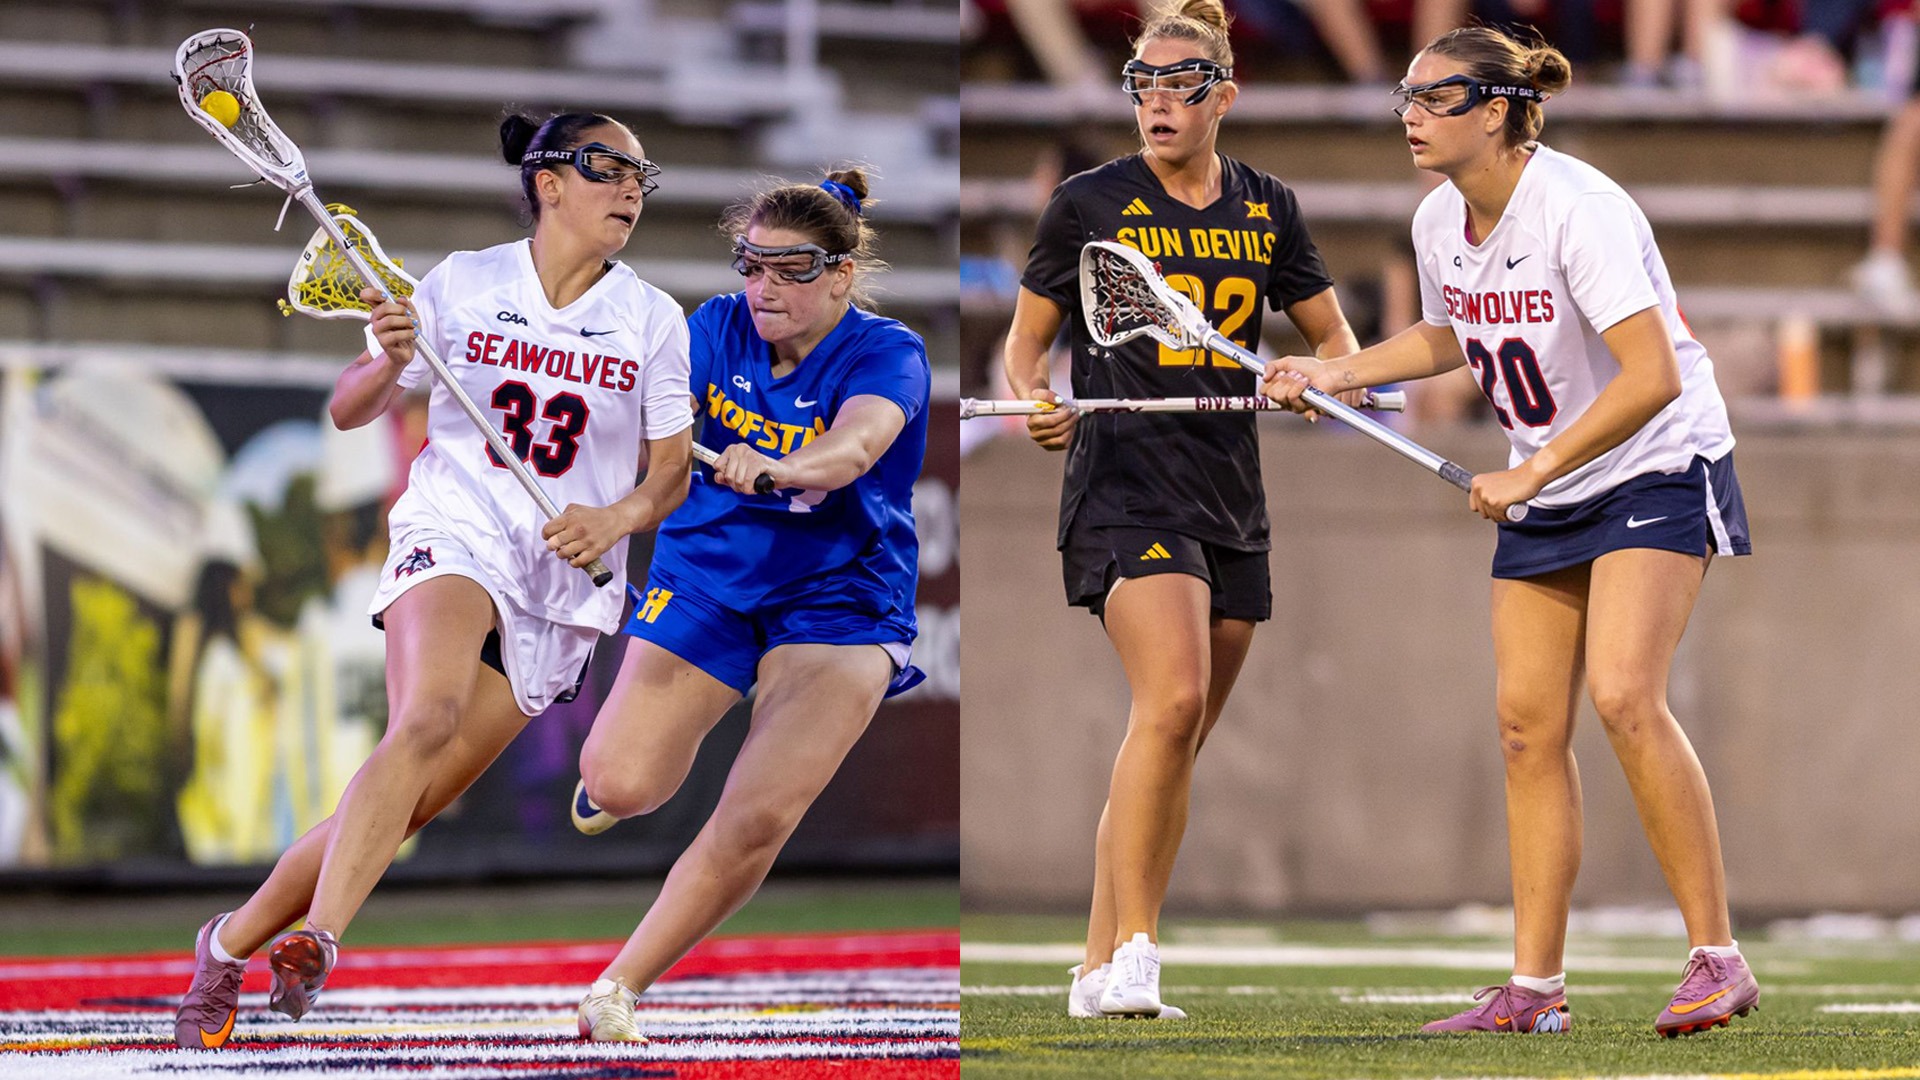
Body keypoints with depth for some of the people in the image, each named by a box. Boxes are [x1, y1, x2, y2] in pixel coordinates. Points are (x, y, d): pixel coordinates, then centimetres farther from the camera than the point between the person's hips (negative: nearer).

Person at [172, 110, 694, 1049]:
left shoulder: (652, 321, 6)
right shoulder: (463, 285, 4)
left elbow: (672, 473, 8)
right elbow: (349, 409, 9)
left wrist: (619, 518, -14)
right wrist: (389, 362, -13)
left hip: (567, 580, 2)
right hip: (453, 536, -2)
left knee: (409, 804, -5)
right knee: (427, 718, -33)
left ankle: (236, 940, 11)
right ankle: (318, 939, -45)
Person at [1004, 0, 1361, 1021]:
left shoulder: (1266, 209, 10)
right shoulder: (1087, 203, 0)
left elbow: (1334, 336, 17)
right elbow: (1026, 338, 6)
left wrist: (1322, 375, -5)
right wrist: (1035, 399, -16)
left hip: (1232, 500, 5)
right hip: (1122, 487, -5)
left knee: (1177, 741, 6)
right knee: (1172, 699, -24)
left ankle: (1101, 966, 14)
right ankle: (1133, 954, -23)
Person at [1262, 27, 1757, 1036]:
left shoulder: (1580, 211, -24)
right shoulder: (1439, 222, 1)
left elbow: (1653, 378, -29)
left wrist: (1529, 474, -26)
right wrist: (1333, 373, 11)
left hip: (1657, 470, -8)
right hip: (1545, 493, 8)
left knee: (1622, 693, -23)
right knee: (1528, 724, 1)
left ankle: (1716, 959, -18)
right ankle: (1535, 985, 6)